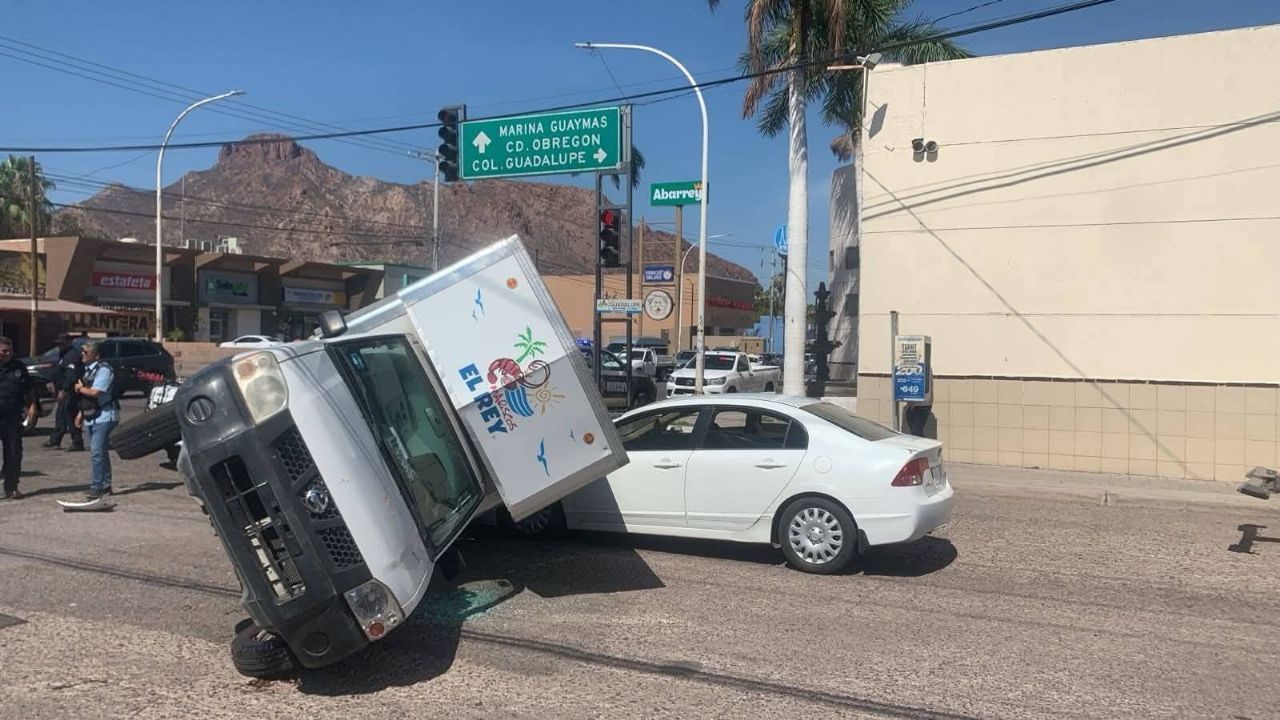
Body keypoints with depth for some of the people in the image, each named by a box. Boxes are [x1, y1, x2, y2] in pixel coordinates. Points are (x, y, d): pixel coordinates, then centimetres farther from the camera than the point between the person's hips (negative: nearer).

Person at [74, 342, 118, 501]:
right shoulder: (88, 370, 15)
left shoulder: (103, 370, -15)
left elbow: (94, 392, -24)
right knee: (100, 452, 15)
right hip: (91, 418, 10)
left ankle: (96, 488, -12)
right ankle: (105, 486, 24)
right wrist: (81, 414, 17)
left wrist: (80, 388, -6)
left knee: (97, 452, -14)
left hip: (104, 417, -10)